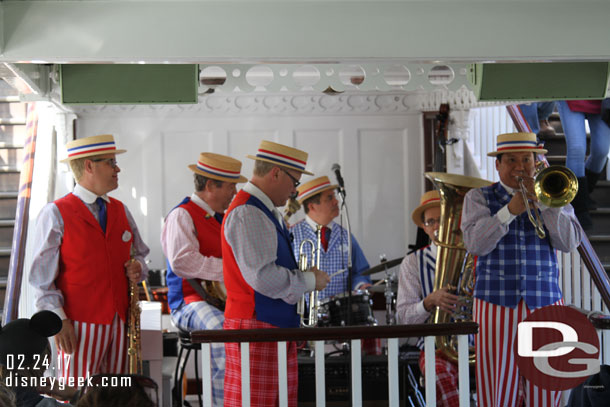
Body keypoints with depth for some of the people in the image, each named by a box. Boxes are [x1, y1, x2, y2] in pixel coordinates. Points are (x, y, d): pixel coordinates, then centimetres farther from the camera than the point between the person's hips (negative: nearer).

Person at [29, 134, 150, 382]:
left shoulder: (121, 211, 17)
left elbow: (139, 253, 26)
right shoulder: (56, 214, -2)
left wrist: (137, 268, 1)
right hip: (79, 325, -5)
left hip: (121, 322, 6)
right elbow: (42, 276, -5)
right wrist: (59, 319, -13)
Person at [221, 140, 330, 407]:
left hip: (278, 324, 10)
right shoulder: (247, 214, -16)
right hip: (256, 326, -10)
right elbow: (261, 275, -23)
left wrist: (304, 276, 11)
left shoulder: (266, 212, 17)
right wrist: (309, 280, -11)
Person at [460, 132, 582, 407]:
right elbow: (475, 243, -7)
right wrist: (509, 211, -17)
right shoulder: (478, 198, 9)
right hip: (496, 309, -1)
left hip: (544, 306, 2)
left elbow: (569, 242, -2)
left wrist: (541, 201, -10)